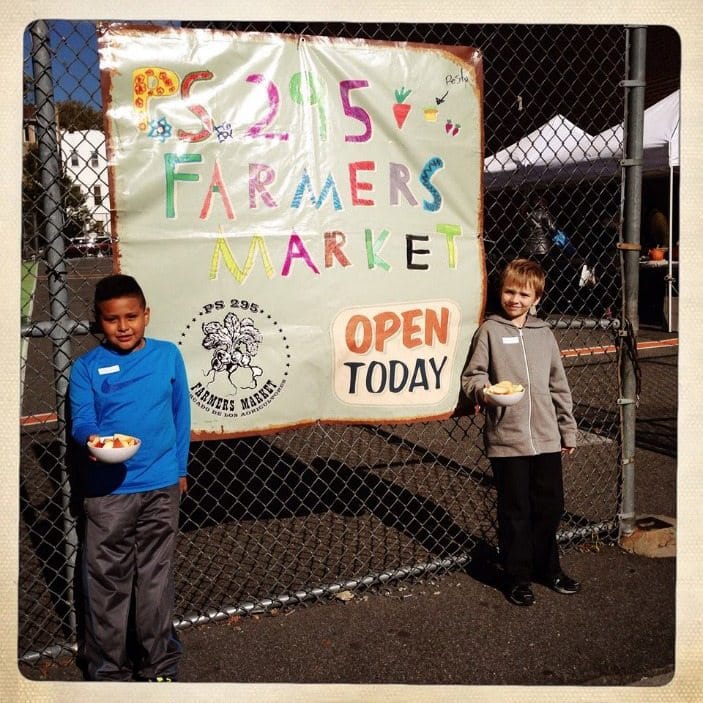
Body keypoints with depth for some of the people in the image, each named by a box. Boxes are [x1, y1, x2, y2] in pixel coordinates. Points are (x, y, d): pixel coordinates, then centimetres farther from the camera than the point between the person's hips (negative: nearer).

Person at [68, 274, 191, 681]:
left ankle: (159, 667, 27)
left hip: (161, 487, 1)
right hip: (107, 490, 0)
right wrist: (91, 438, -31)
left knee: (156, 579, 11)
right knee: (106, 582, 7)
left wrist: (180, 469, 11)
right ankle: (109, 671, 24)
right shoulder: (86, 367, -2)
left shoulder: (168, 355, 0)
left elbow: (181, 415, 8)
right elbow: (81, 420, -8)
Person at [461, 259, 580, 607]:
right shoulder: (489, 331, -1)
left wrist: (568, 430, 15)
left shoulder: (544, 333, 10)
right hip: (506, 439, -4)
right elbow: (471, 375, -1)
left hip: (546, 437, 4)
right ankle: (517, 577, 21)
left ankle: (547, 567, 32)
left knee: (551, 505, 12)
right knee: (515, 512, 5)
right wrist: (483, 390, -23)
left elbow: (558, 385, 15)